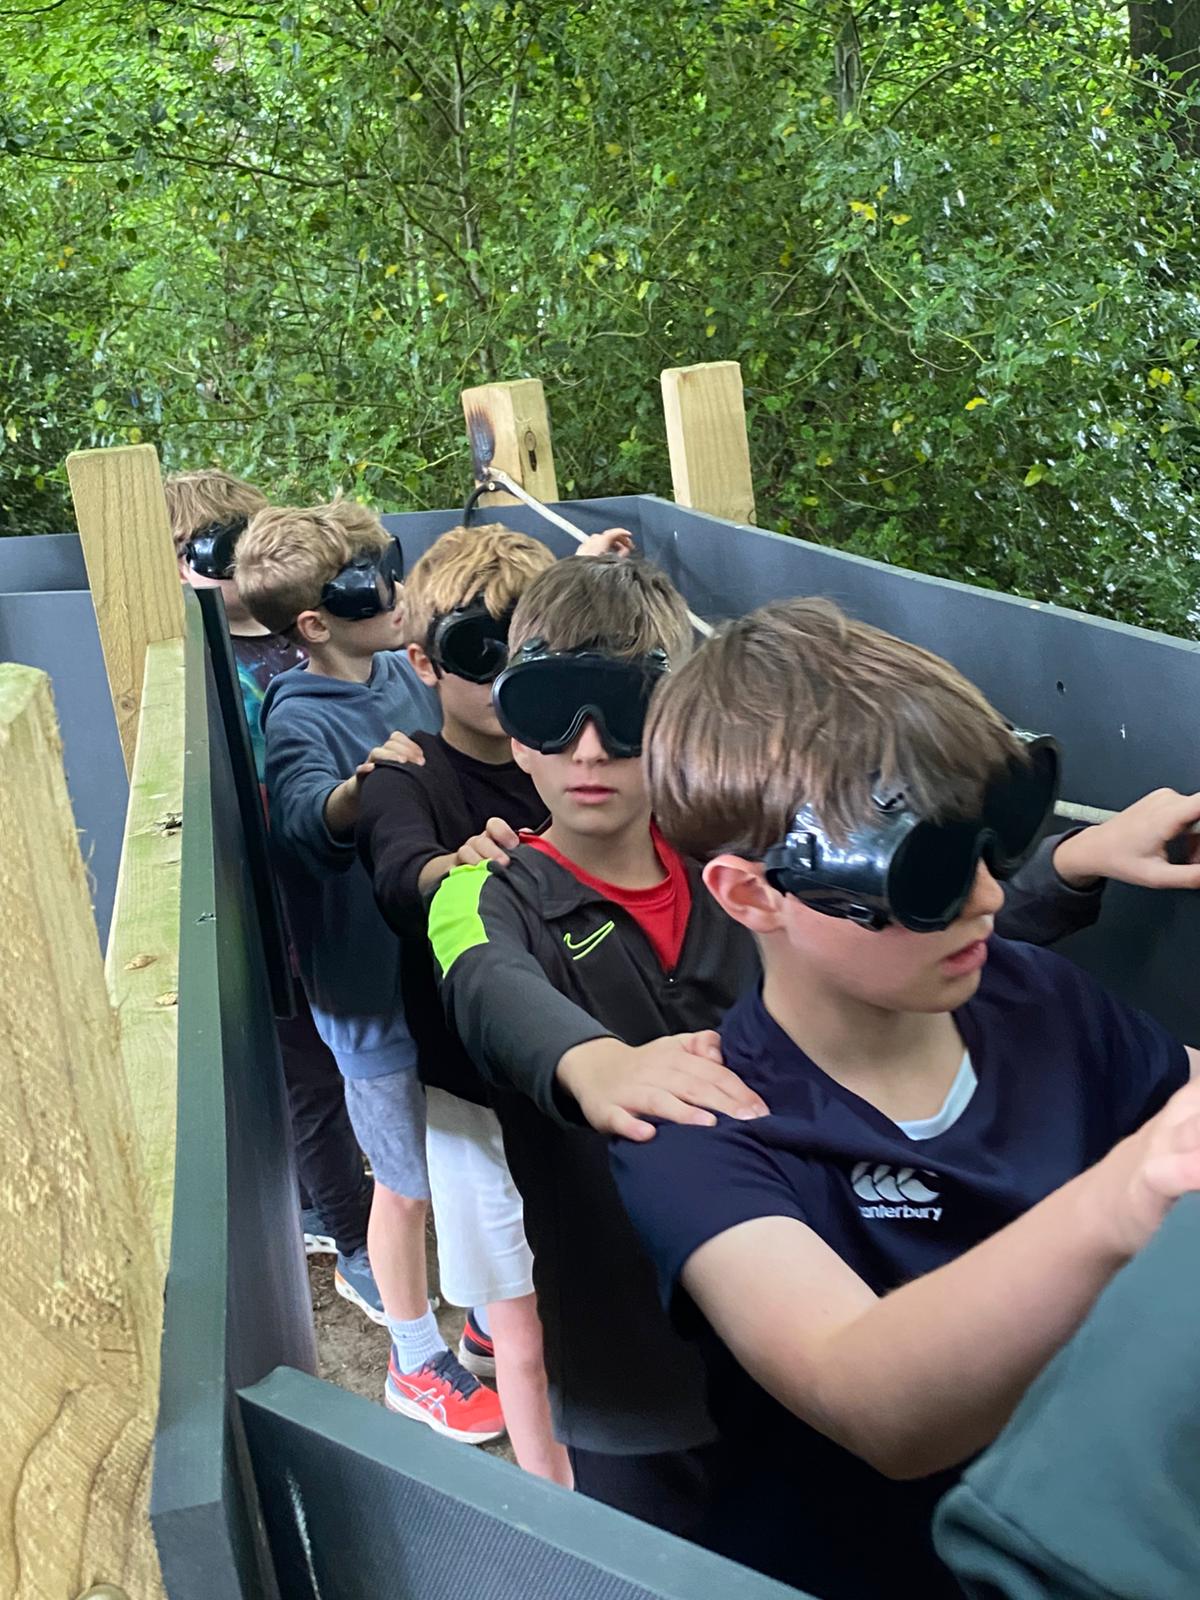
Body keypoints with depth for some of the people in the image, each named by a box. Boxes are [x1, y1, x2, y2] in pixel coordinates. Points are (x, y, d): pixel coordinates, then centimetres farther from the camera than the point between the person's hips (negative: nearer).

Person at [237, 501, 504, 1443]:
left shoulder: (408, 676, -1)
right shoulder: (299, 719, -19)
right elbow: (306, 825, -38)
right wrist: (359, 788, -60)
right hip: (373, 985, -6)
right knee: (409, 1181, 10)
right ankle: (417, 1364, 32)